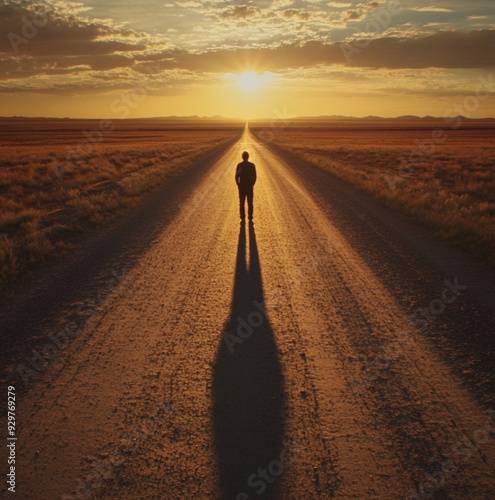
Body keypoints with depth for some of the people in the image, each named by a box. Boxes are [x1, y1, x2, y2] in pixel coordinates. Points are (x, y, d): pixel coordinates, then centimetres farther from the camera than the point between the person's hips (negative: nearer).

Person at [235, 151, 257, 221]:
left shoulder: (239, 165, -6)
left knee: (242, 203, 7)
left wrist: (238, 185, 6)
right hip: (249, 187, 0)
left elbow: (237, 176, -6)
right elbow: (254, 177, -4)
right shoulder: (252, 165, -5)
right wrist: (252, 184, 8)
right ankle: (250, 218, 9)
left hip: (241, 187, 0)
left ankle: (242, 218, 8)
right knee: (250, 203, 8)